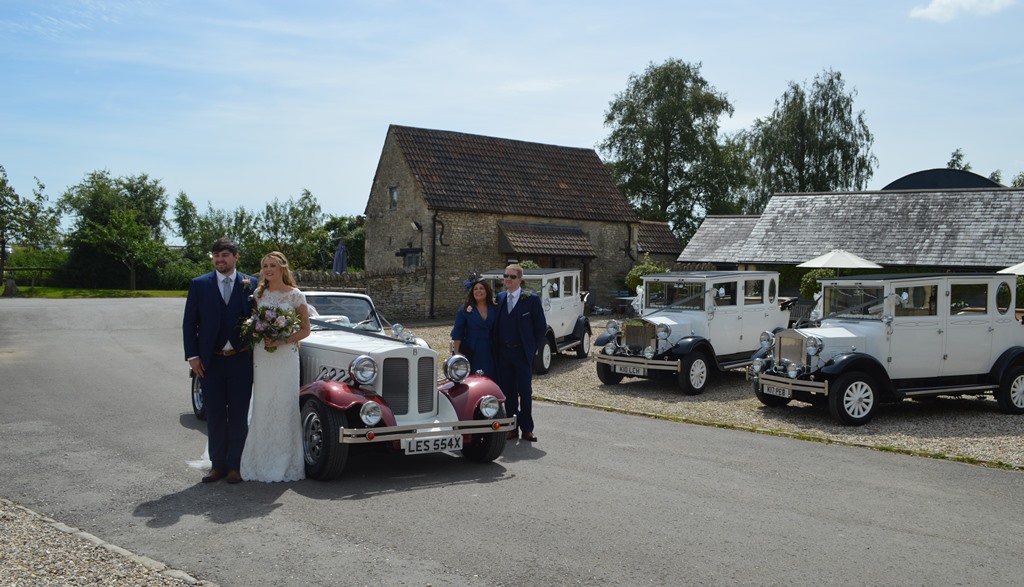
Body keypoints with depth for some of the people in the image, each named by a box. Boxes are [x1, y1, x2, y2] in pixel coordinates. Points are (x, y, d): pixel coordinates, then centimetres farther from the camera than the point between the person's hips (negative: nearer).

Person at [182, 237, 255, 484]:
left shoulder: (251, 284, 2)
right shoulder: (199, 285, 3)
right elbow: (189, 323, 4)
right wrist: (192, 356, -2)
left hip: (241, 360, -1)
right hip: (210, 361, 1)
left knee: (239, 415, 5)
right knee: (215, 416, 8)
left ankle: (235, 465, 16)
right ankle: (217, 465, 19)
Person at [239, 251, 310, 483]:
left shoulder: (295, 295, 0)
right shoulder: (258, 294, 10)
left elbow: (305, 329, 0)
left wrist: (283, 341, -13)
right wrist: (259, 337, -3)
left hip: (286, 355, -3)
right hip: (261, 356, 3)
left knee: (285, 405, -1)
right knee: (262, 406, 3)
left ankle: (285, 463, 8)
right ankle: (263, 461, 12)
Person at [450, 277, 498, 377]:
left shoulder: (494, 309, 7)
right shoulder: (464, 310, 2)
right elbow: (457, 334, -1)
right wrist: (456, 353, -8)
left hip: (489, 353, 2)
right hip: (471, 353, -2)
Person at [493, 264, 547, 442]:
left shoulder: (531, 300, -4)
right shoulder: (499, 298, 8)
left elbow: (541, 327, 0)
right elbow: (497, 325, 14)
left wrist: (532, 348, -2)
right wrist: (496, 348, 6)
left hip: (522, 353, -3)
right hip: (503, 353, 4)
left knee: (525, 392, 2)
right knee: (508, 392, 7)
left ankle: (527, 429, 10)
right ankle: (512, 429, 15)